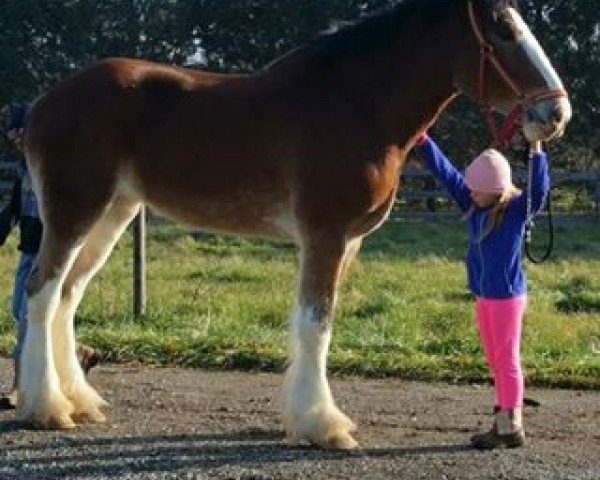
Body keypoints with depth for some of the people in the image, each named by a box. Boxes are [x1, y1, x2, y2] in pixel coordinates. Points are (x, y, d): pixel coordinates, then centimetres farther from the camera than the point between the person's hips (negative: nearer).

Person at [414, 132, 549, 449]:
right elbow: (444, 172, 2)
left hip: (507, 296, -7)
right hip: (483, 296, 7)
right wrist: (422, 141, -5)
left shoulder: (518, 209, -13)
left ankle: (512, 427, 4)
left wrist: (536, 152, -40)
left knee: (506, 361, -2)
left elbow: (539, 190, -31)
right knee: (495, 363, 14)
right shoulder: (472, 204, 2)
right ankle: (503, 423, 22)